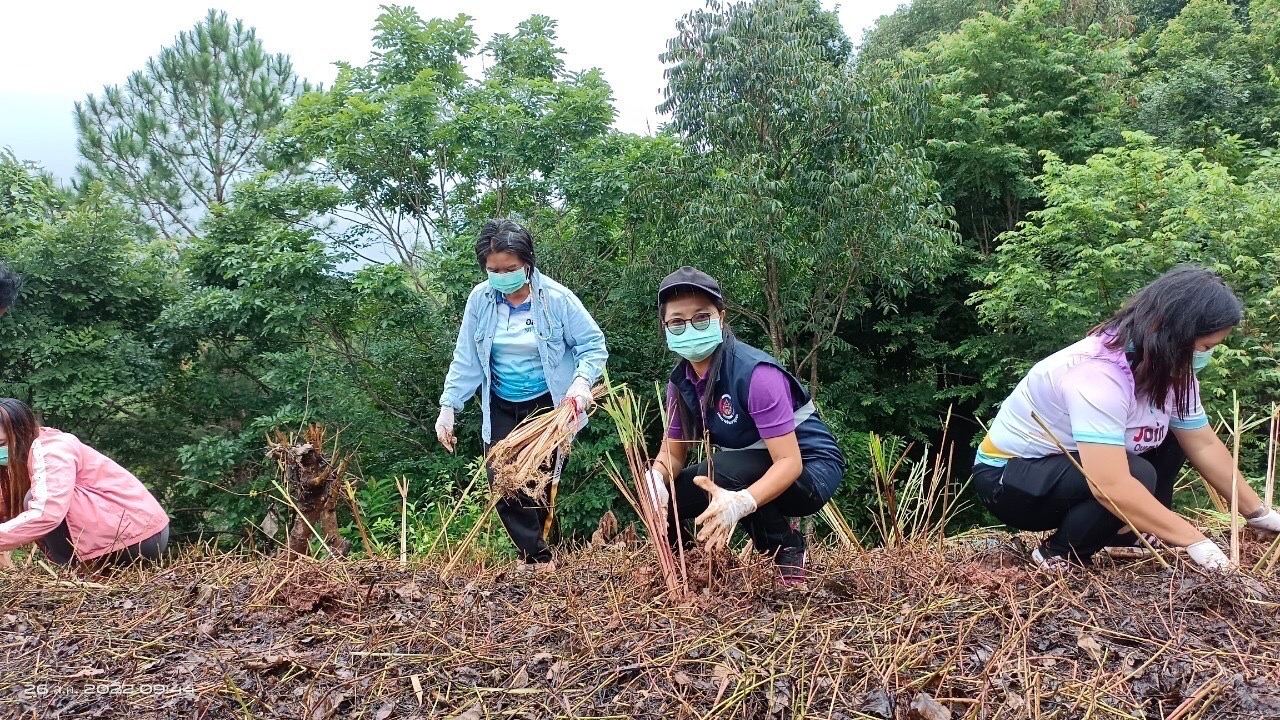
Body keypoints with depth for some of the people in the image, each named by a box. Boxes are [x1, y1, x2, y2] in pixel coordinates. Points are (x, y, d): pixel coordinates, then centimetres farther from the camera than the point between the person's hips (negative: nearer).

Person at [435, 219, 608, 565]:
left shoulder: (556, 298, -15)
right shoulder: (480, 299, -6)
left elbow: (593, 345, -10)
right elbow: (466, 359, -1)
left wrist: (582, 381, -27)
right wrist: (448, 406, -5)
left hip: (548, 406, -3)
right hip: (502, 408, 3)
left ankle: (537, 552, 15)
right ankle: (538, 557, 9)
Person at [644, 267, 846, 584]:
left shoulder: (755, 373, -28)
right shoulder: (680, 381, -6)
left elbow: (789, 461, -31)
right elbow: (672, 452, -1)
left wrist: (741, 502, -47)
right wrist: (654, 479, -24)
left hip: (810, 471, -7)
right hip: (754, 470, 7)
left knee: (721, 469, -34)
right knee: (658, 496, -9)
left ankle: (787, 549, -9)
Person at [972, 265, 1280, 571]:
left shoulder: (1170, 369, -5)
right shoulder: (1099, 374, -33)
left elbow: (1204, 445, 5)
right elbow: (1110, 486, -40)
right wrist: (1196, 542, -35)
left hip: (1069, 464, 9)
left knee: (1171, 439, 1)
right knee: (1137, 476, -29)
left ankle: (1126, 536, 7)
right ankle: (1059, 556, -9)